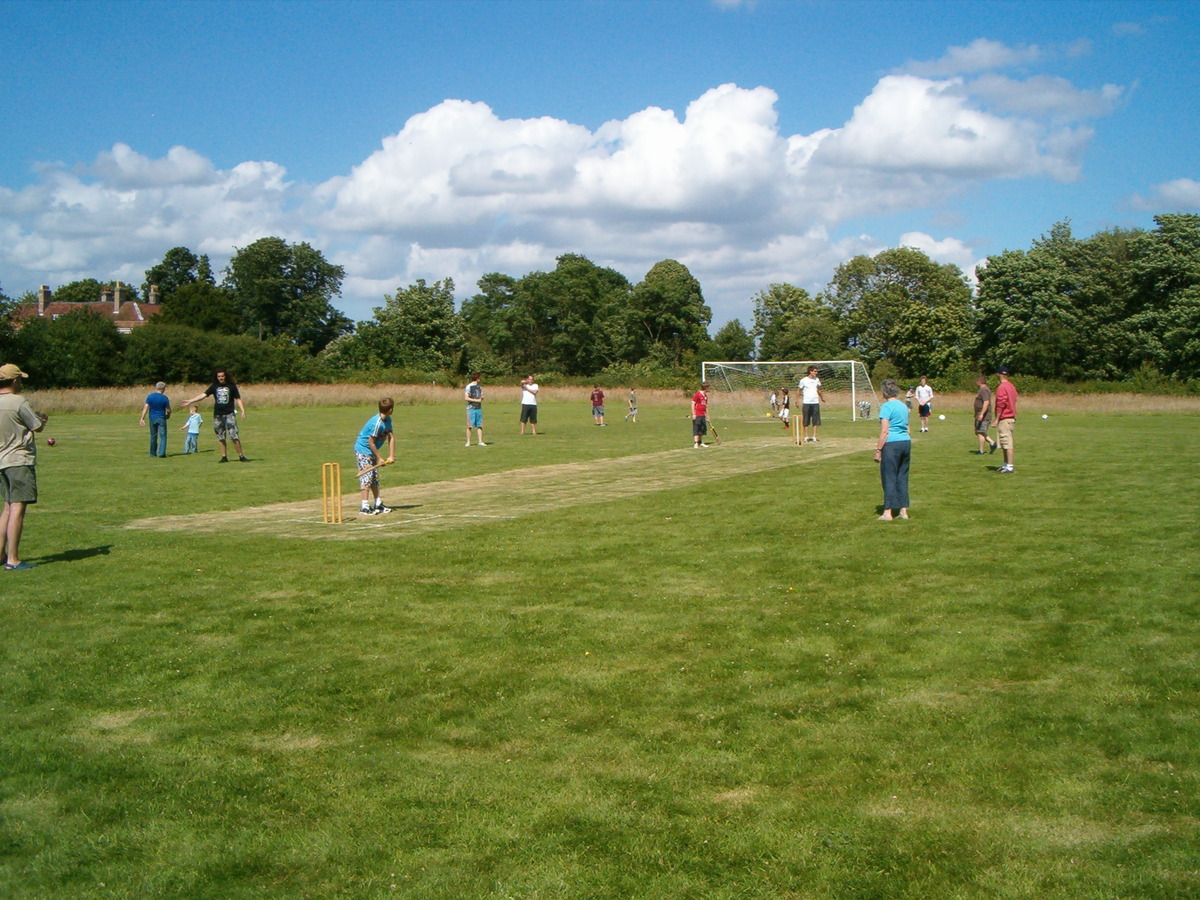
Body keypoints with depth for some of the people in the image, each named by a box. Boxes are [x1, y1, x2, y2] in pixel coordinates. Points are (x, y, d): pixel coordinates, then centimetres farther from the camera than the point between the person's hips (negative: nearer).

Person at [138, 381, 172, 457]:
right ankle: (161, 453, -14)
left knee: (153, 436, 14)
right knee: (162, 436, -2)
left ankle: (153, 453, 20)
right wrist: (168, 416, 16)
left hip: (152, 418, 3)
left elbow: (146, 407, -6)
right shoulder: (165, 398, -8)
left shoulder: (150, 396, -1)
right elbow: (168, 410, -5)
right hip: (161, 418, -3)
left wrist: (142, 418, -6)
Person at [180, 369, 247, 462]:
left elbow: (238, 399, 3)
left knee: (234, 436, -11)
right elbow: (203, 395, 4)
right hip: (218, 415, 4)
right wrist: (190, 401, -2)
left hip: (229, 414, -3)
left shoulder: (231, 386, 2)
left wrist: (243, 411, -8)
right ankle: (224, 457, 13)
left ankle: (241, 456, -6)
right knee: (221, 438, 6)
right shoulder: (214, 387, 8)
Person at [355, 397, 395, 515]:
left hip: (371, 452, 9)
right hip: (362, 450, -9)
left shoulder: (388, 420, -1)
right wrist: (379, 458, -17)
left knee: (375, 477, 13)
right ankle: (364, 507, -14)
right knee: (367, 477, -13)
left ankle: (378, 504, 20)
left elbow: (391, 437, 1)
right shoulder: (377, 423, -28)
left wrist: (391, 456, -5)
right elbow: (371, 442, -24)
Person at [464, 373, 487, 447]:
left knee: (480, 425, 3)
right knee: (470, 426, -1)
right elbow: (466, 398, -10)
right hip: (471, 408, -6)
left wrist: (481, 398, -2)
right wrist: (476, 400, -15)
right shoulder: (469, 387, -5)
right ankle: (468, 442, 5)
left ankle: (480, 441, 5)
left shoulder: (479, 387, 15)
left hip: (479, 408, 6)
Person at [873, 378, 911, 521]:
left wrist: (878, 450, -11)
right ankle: (903, 510, 13)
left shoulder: (886, 406, -10)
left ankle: (888, 512, -1)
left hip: (892, 444, -7)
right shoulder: (904, 406, 14)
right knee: (902, 478, 12)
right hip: (906, 442, 7)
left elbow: (884, 431, -15)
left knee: (889, 478, -2)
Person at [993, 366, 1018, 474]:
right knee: (1005, 443, 16)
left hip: (1004, 419, -10)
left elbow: (1001, 404, -18)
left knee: (1007, 443, -9)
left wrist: (996, 419, -15)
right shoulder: (1012, 386, 13)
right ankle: (1005, 465, 22)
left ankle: (1009, 467, -10)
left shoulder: (1001, 387, -15)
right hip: (1011, 417, 10)